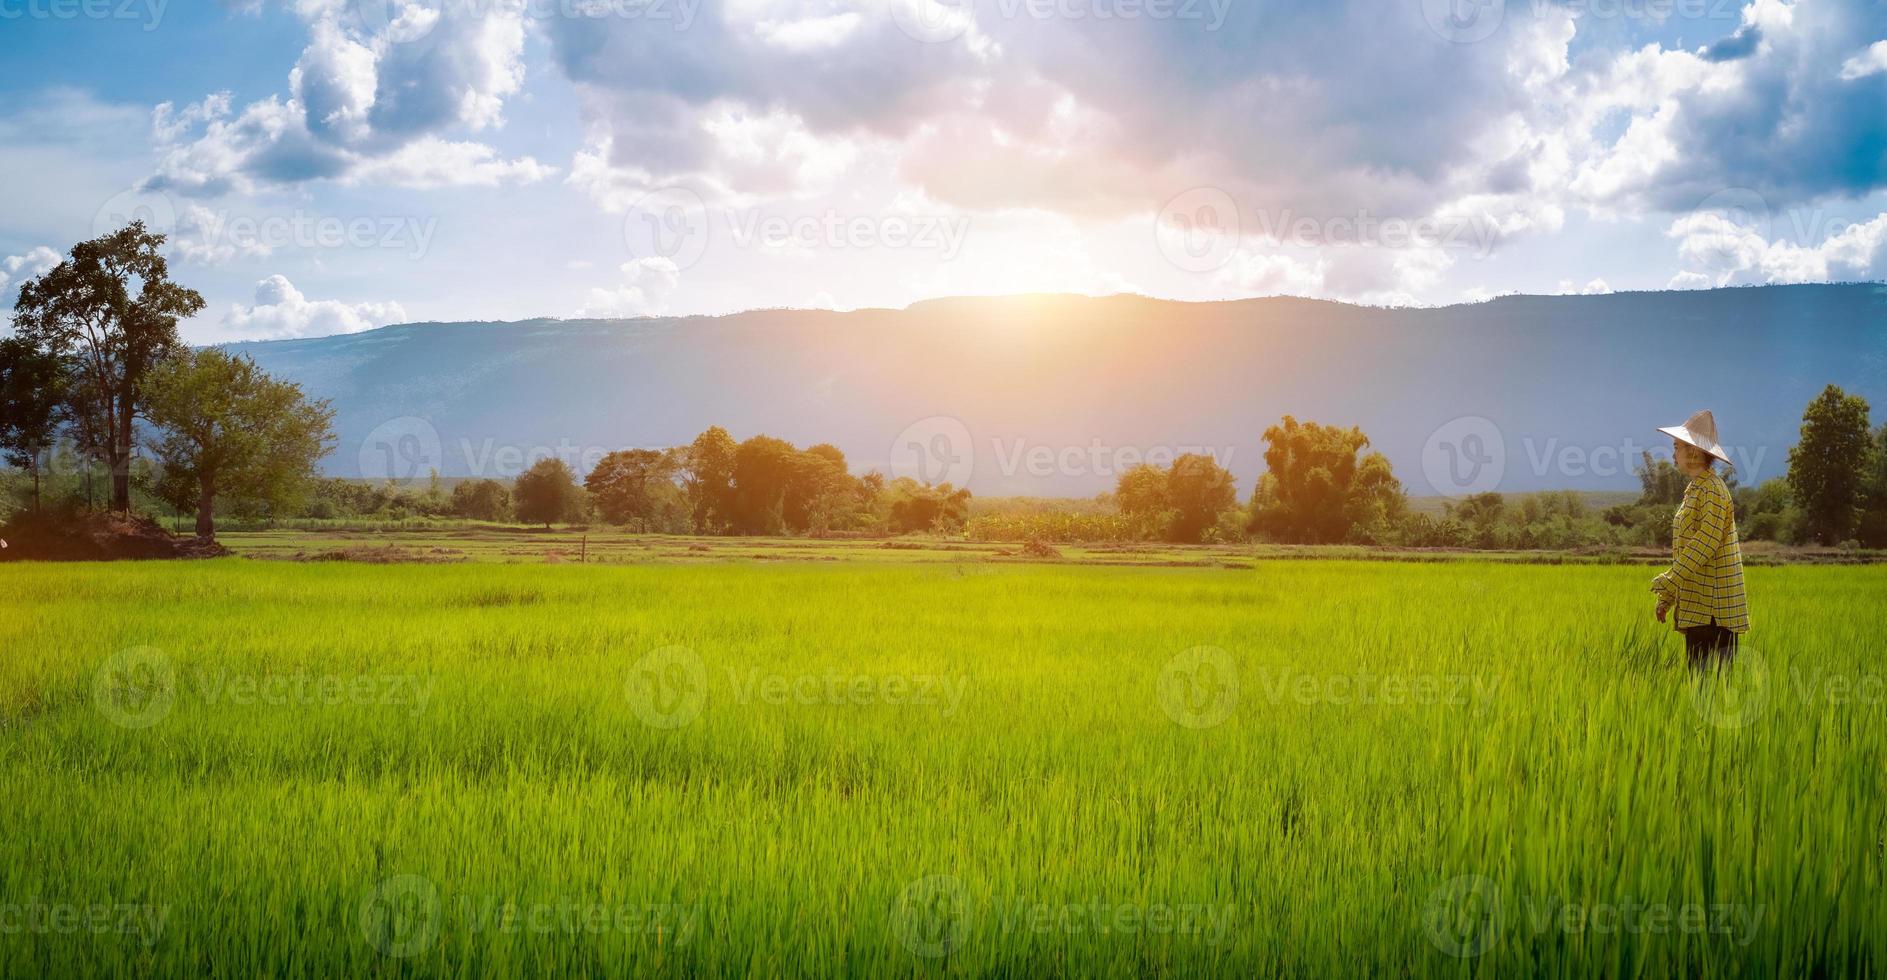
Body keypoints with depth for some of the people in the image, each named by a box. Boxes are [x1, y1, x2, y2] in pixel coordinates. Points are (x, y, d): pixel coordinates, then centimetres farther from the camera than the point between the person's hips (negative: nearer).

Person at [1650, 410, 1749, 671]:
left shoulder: (1711, 489, -12)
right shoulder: (1695, 490, 18)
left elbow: (1704, 544, -19)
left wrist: (1667, 585, -18)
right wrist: (1668, 597, 18)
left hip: (1712, 610, -10)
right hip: (1696, 609, 10)